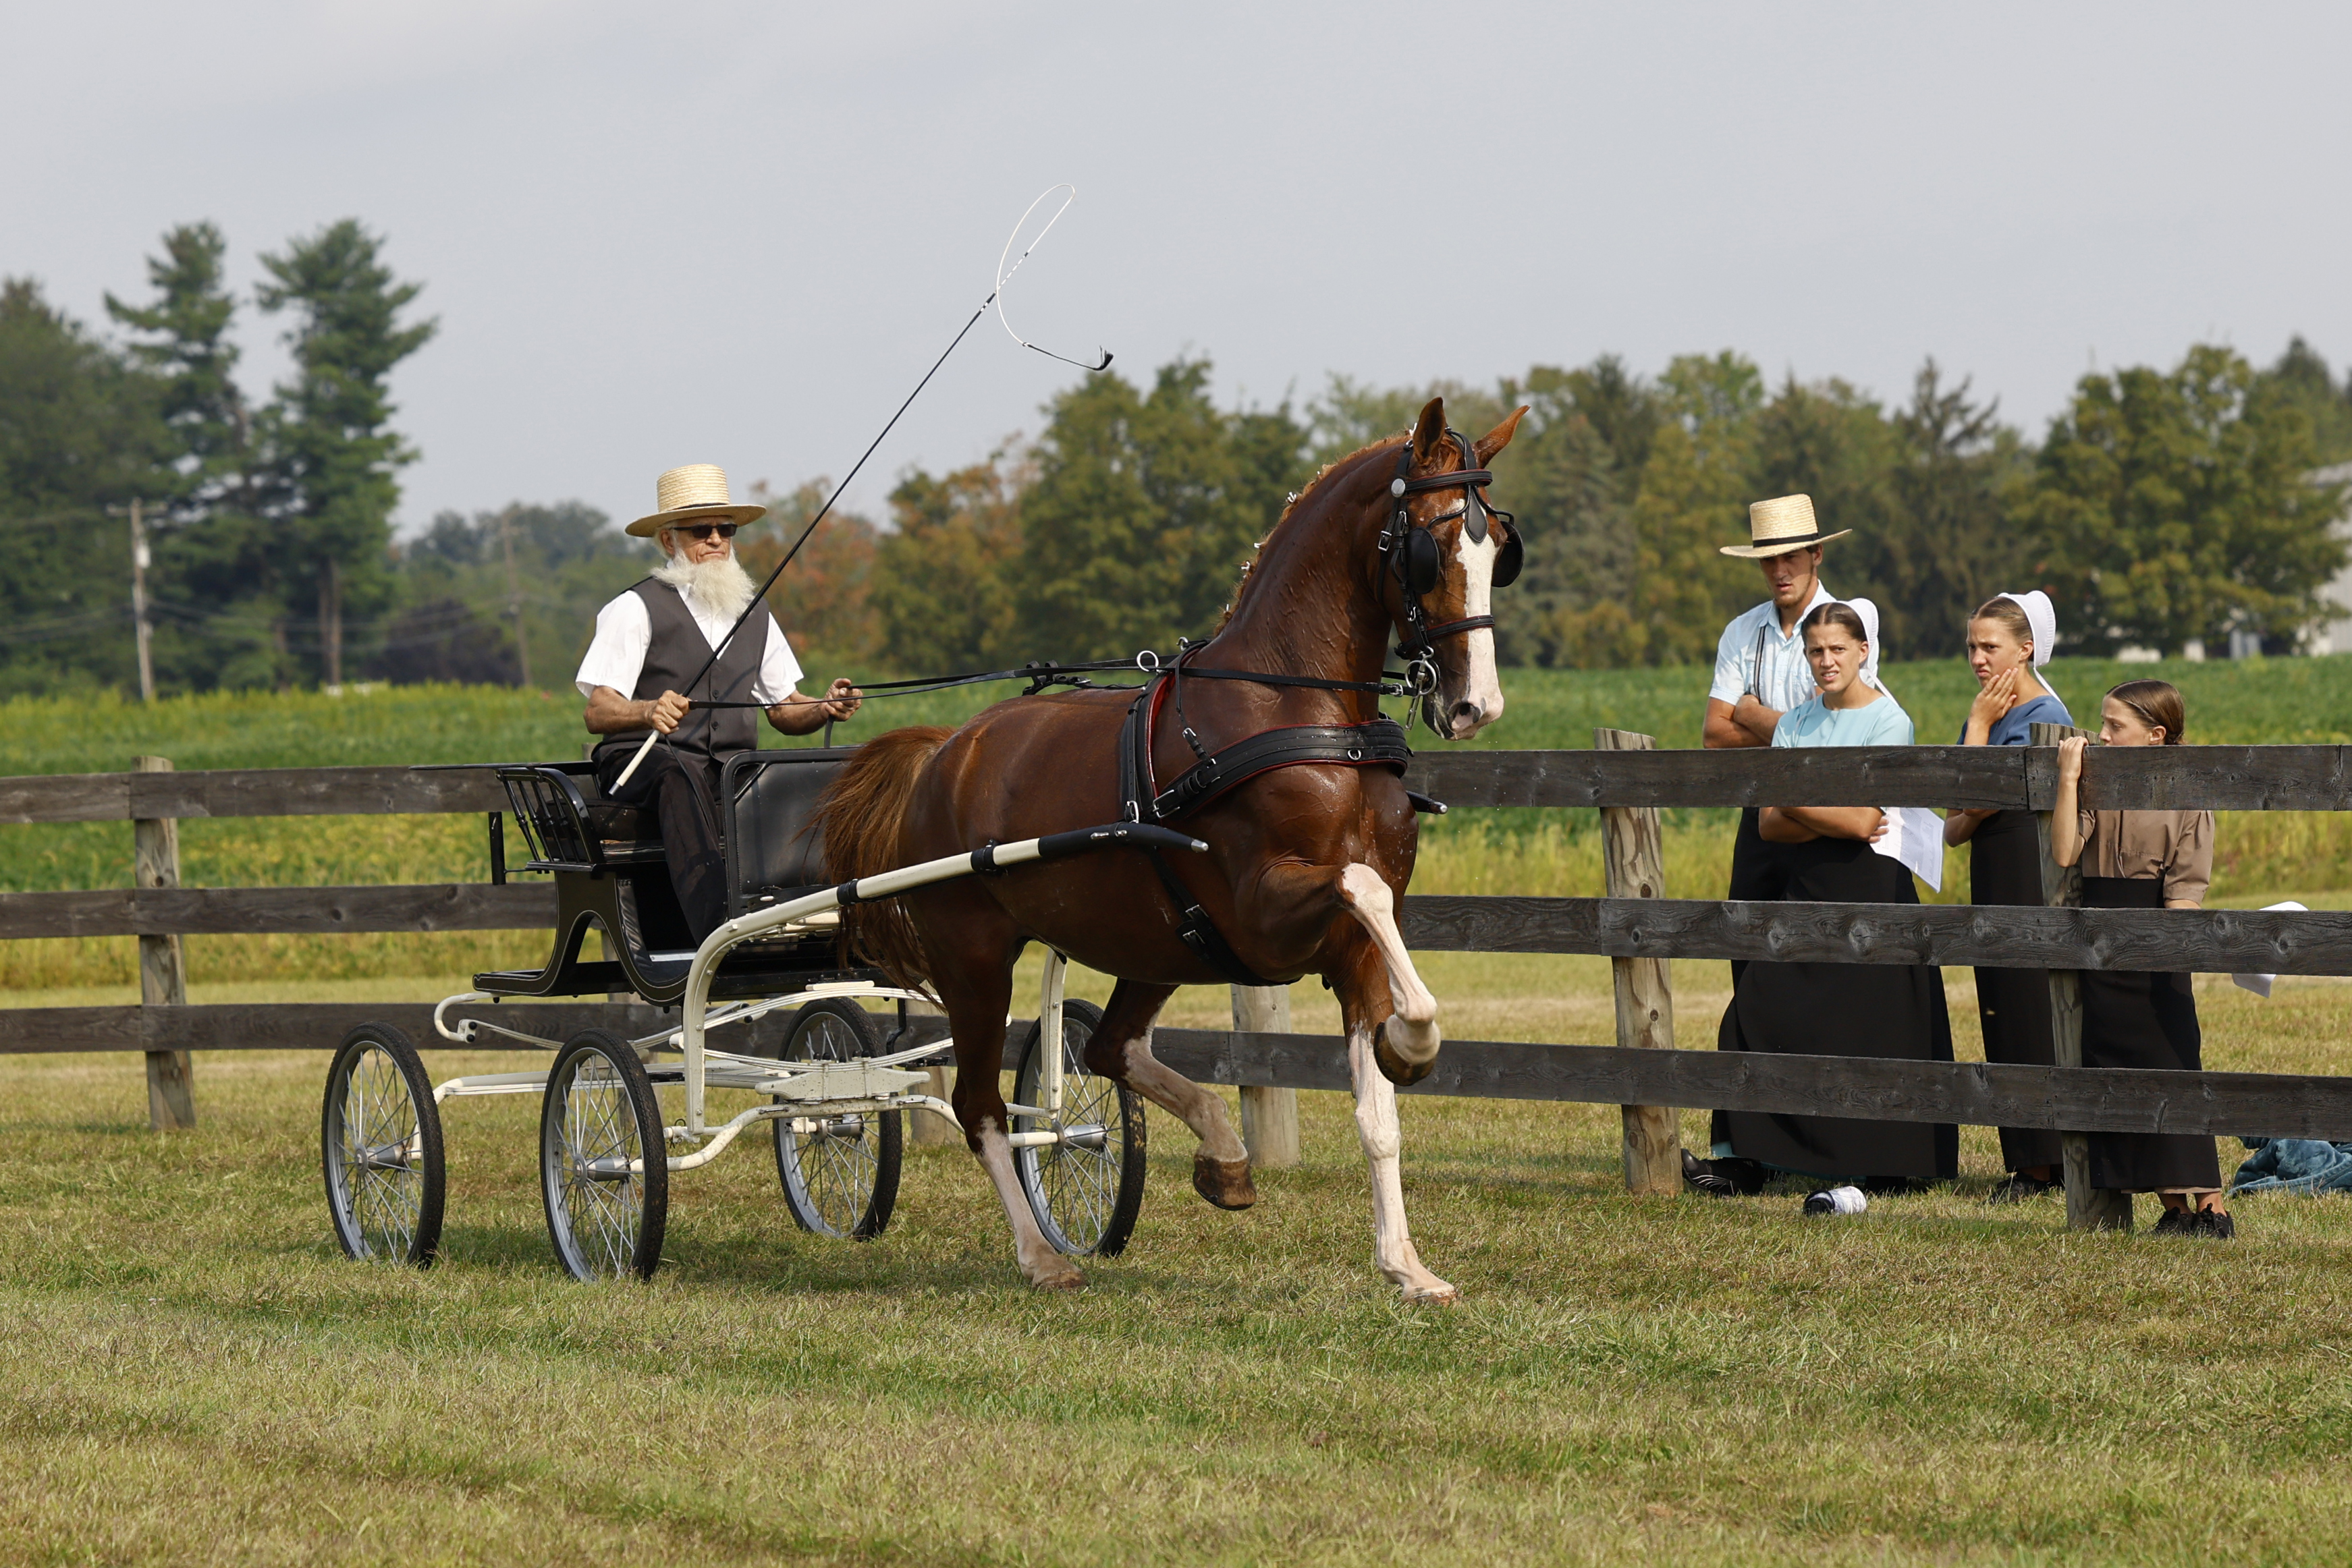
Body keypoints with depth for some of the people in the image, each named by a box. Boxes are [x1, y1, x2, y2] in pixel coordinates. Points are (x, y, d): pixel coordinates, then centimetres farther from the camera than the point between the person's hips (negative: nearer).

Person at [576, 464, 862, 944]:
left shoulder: (755, 616, 21)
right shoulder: (636, 609, 2)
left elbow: (786, 710, 22)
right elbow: (598, 713, -8)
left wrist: (826, 708, -2)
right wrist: (651, 712, -30)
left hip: (731, 767, 5)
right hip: (641, 762, -5)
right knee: (680, 773, -40)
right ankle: (718, 928, -56)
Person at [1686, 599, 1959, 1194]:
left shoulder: (1888, 721, -4)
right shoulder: (1795, 722, 13)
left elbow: (1863, 821, -14)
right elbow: (1769, 825, 4)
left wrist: (1792, 801, -5)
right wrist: (1834, 822, -12)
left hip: (1867, 887, -6)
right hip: (1802, 889, 6)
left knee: (1868, 1030, -5)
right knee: (1762, 1013, -5)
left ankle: (1891, 1166, 4)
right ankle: (1744, 1159, -7)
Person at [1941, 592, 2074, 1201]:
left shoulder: (2045, 717, -11)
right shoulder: (1986, 717, 15)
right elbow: (1953, 827, 13)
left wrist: (1979, 727, -7)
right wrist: (1970, 818, -9)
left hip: (2037, 881, -9)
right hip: (1992, 878, 9)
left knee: (2033, 1016, -8)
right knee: (2002, 1022, 7)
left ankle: (2042, 1162, -6)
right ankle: (2023, 1161, 11)